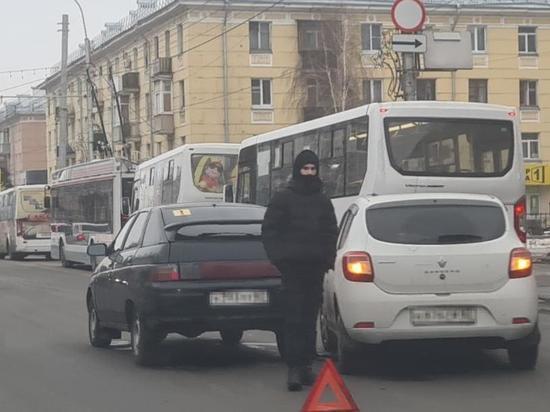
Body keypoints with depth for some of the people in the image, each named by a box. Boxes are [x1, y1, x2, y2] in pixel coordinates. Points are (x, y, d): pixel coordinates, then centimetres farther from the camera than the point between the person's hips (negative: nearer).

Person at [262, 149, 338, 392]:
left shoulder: (323, 202, 16)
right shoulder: (283, 199, 3)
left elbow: (332, 232, 21)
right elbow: (269, 230, 1)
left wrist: (329, 257, 8)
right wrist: (278, 257, -8)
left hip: (316, 267, 4)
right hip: (292, 267, -4)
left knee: (310, 318, 7)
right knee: (293, 317, -9)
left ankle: (306, 364, 12)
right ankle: (294, 368, -12)